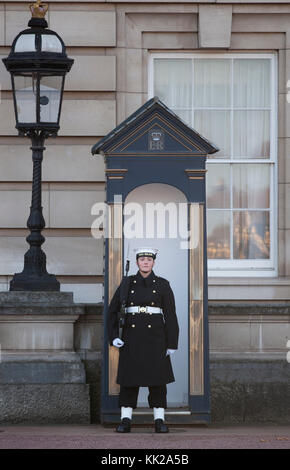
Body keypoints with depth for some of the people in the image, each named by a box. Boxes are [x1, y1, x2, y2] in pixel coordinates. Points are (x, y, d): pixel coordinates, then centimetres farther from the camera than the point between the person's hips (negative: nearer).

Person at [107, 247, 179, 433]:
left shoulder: (163, 285, 3)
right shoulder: (127, 284, 6)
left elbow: (171, 315, 1)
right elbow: (113, 311, 8)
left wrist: (172, 343, -4)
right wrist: (113, 336, -3)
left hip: (155, 337, -1)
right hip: (132, 337, 1)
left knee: (158, 379, -1)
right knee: (129, 378, 0)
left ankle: (159, 420, 4)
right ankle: (126, 420, 4)